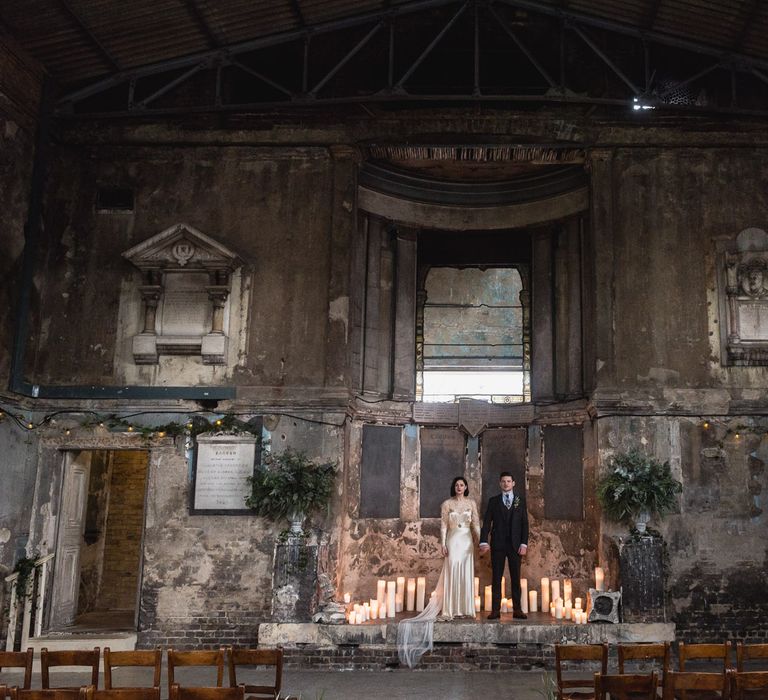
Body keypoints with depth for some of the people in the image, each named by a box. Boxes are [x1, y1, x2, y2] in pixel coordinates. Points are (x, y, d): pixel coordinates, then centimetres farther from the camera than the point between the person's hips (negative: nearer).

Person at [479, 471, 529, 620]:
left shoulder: (520, 499, 9)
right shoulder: (493, 501, 9)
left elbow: (524, 522, 5)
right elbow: (486, 522, 1)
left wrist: (524, 543, -5)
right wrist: (484, 542, -11)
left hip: (515, 544, 0)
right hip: (497, 544, 0)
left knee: (516, 578, 2)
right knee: (496, 578, 1)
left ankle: (517, 609, 7)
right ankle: (495, 610, 3)